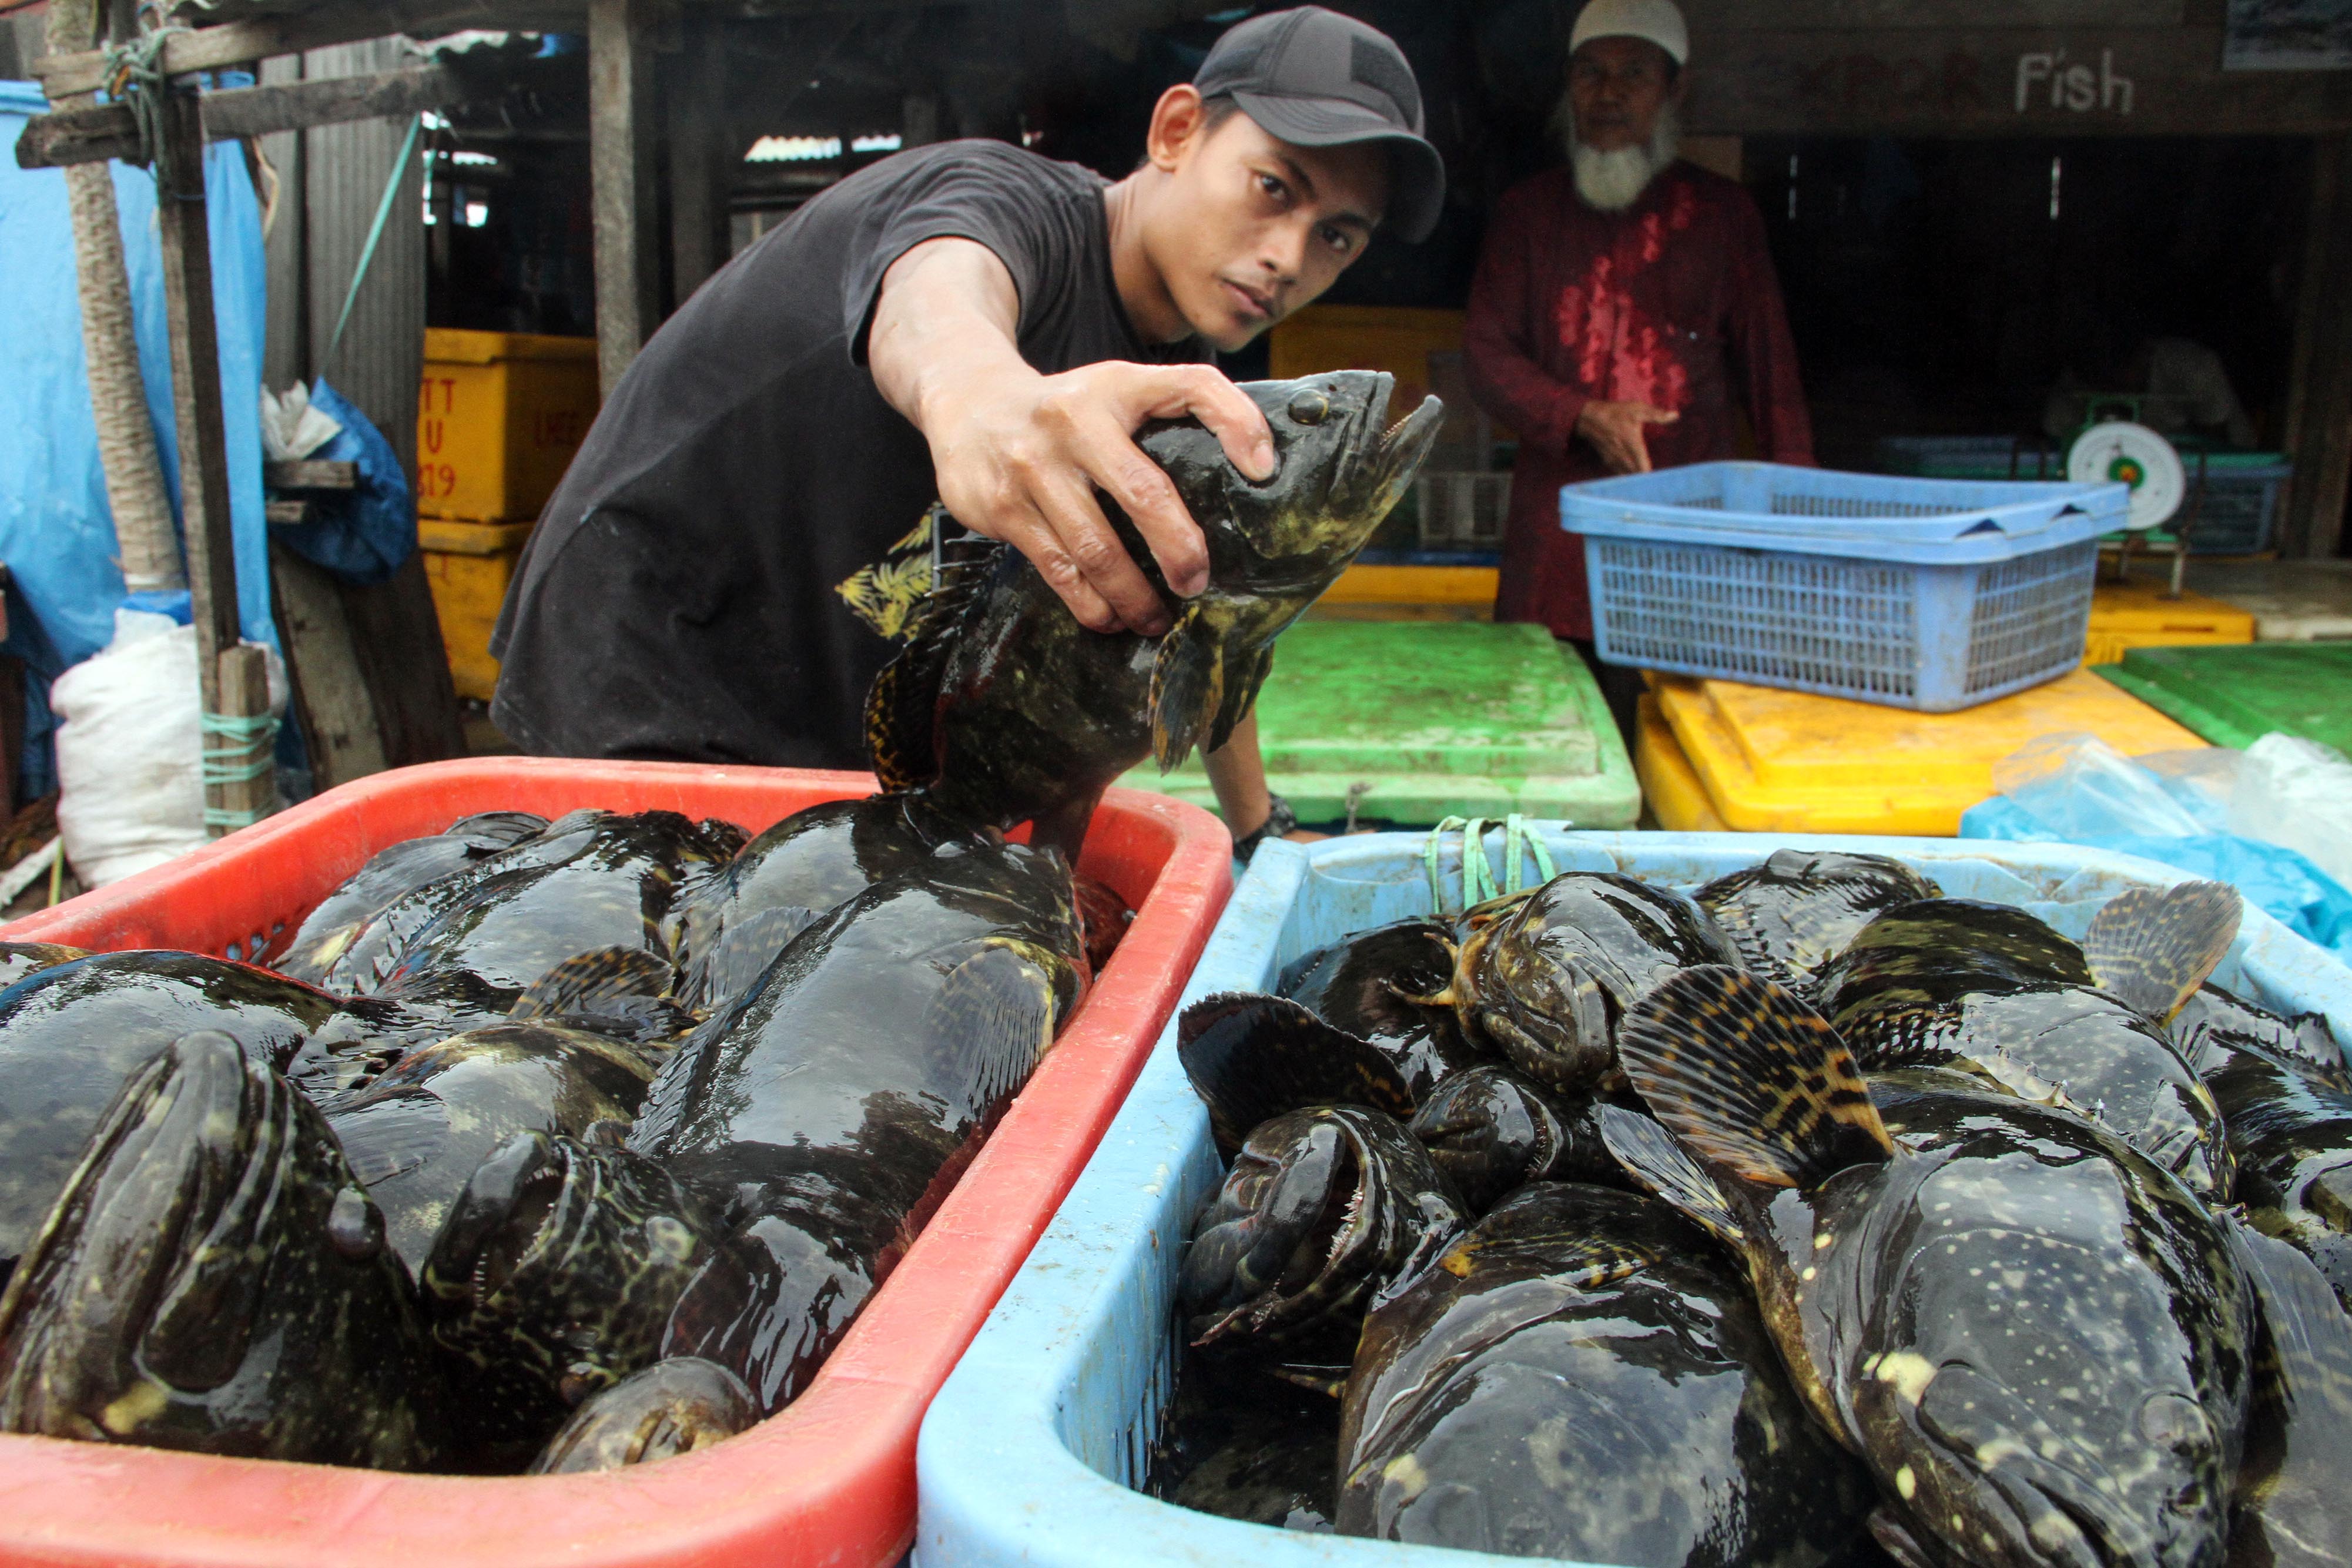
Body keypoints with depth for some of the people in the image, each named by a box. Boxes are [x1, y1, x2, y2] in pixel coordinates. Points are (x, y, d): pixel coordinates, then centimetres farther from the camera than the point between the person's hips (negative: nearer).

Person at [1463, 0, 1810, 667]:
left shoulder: (1721, 211, 12)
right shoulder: (1529, 211, 13)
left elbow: (1769, 368, 11)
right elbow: (1485, 352, 7)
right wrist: (1583, 418, -10)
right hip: (1558, 522, 1)